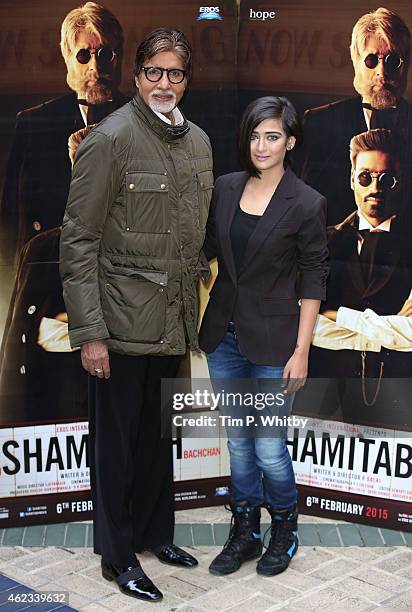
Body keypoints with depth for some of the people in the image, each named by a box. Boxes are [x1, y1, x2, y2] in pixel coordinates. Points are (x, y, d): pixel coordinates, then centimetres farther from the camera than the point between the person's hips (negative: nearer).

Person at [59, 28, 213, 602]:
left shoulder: (198, 141, 9)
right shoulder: (110, 139, -12)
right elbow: (78, 242, -13)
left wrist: (193, 309, 14)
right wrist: (89, 332, -16)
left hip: (174, 321, 6)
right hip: (122, 323, -6)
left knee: (160, 434, 18)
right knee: (117, 441, 7)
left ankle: (155, 533, 37)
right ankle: (118, 557, 23)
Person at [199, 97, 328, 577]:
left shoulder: (307, 204, -10)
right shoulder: (225, 188, 3)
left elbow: (313, 281, -8)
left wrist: (301, 351, -10)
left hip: (271, 339, -4)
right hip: (224, 332, 5)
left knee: (269, 448, 3)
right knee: (237, 442, 15)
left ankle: (284, 531, 30)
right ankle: (244, 533, 32)